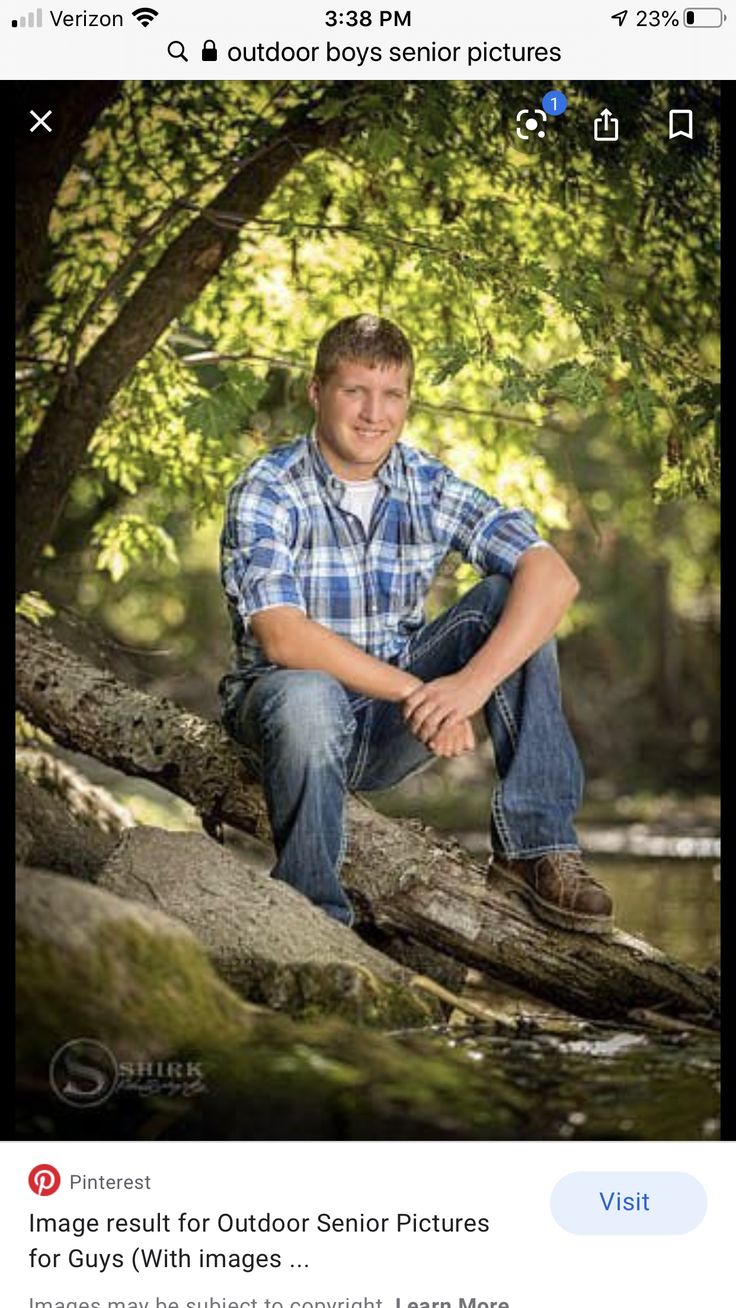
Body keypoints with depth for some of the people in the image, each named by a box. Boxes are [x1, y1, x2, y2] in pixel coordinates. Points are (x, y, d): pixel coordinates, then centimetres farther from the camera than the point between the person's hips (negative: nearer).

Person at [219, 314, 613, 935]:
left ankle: (537, 843, -14)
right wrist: (417, 692, -31)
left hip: (395, 722, 4)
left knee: (509, 596, -14)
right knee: (308, 698, -39)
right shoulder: (266, 493, -13)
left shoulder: (430, 486, -3)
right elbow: (281, 636, -27)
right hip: (300, 711, -4)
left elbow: (553, 575, -15)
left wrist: (474, 681, -31)